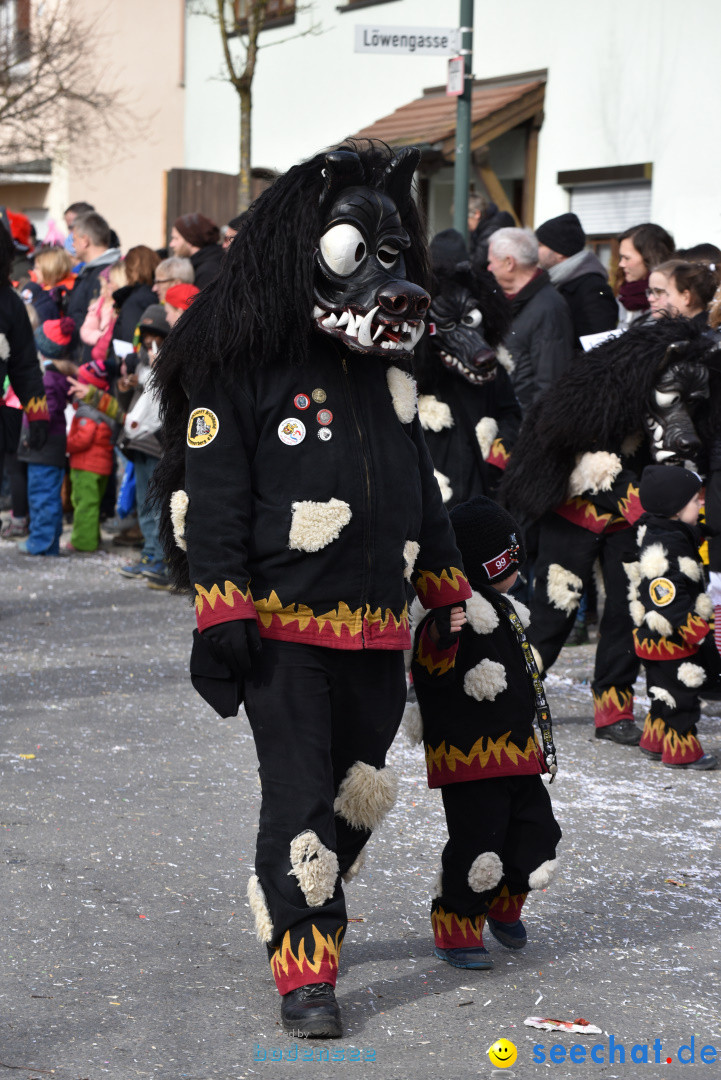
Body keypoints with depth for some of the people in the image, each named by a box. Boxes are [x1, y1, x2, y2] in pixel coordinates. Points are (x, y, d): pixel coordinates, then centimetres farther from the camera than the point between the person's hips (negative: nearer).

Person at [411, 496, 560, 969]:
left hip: (518, 753, 9)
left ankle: (504, 907, 35)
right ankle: (456, 931, 7)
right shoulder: (458, 612, -14)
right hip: (468, 754, -9)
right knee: (478, 844, -9)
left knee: (537, 834, 10)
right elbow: (430, 671, -28)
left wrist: (536, 740, 35)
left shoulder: (506, 610, 18)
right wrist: (439, 637, -49)